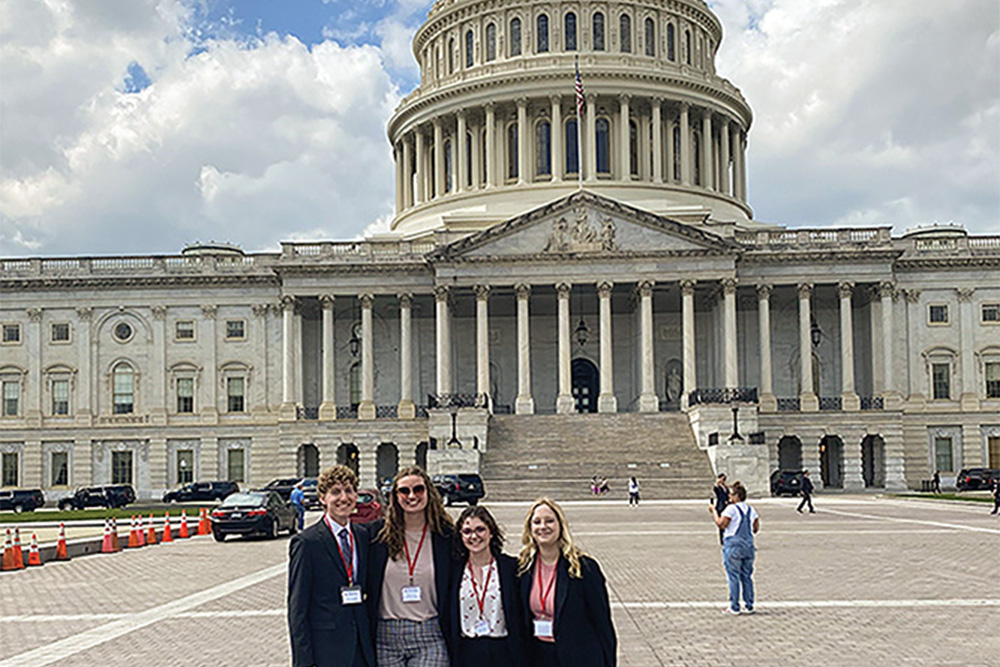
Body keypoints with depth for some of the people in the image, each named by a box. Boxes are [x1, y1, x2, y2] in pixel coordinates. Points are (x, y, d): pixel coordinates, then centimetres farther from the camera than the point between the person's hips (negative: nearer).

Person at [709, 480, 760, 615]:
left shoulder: (731, 509, -11)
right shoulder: (751, 510, 10)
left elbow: (721, 524, -14)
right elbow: (756, 528, 13)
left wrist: (714, 511, -2)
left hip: (733, 546, -6)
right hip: (748, 546, 6)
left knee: (733, 576, -1)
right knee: (747, 576, 12)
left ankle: (734, 607, 2)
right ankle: (749, 606, 15)